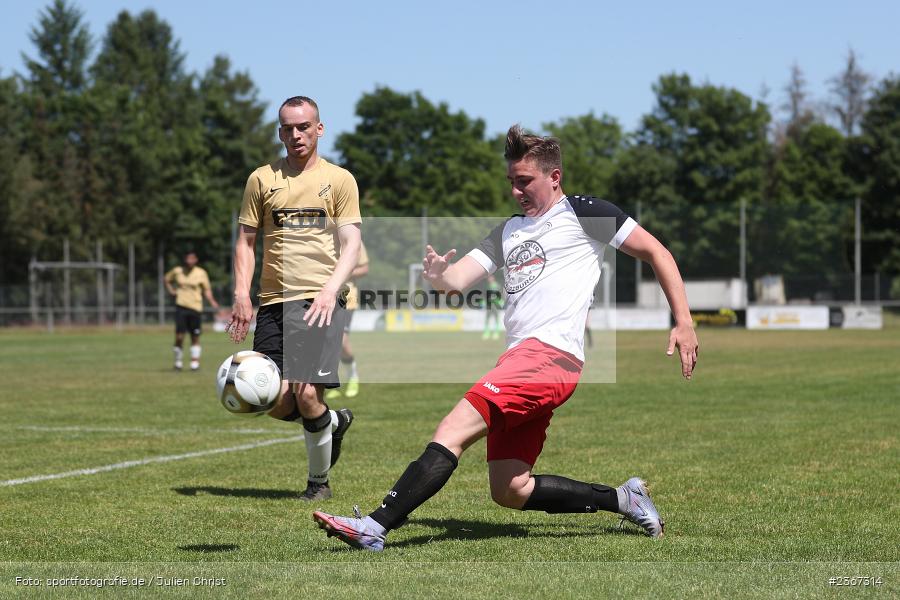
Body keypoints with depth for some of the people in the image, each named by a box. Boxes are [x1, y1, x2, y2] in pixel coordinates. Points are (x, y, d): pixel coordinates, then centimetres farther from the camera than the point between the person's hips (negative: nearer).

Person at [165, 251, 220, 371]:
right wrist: (171, 291, 7)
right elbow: (166, 279, 22)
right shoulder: (177, 271, 5)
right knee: (179, 335, -9)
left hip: (196, 307, 0)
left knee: (195, 337, 4)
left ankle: (195, 362, 13)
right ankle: (178, 362, 6)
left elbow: (206, 289, 6)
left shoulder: (201, 273, 1)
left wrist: (212, 301, -11)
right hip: (181, 306, 0)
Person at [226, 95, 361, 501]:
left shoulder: (339, 179, 5)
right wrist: (241, 295, 0)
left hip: (321, 302, -3)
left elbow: (350, 244, -1)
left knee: (307, 394, -15)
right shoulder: (262, 179, 12)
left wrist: (331, 289, -17)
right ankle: (334, 421, 28)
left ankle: (319, 480, 7)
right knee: (277, 404, -5)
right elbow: (245, 240, 13)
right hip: (274, 301, 3)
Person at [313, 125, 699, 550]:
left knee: (455, 428, -23)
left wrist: (684, 322, -1)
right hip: (519, 361, 9)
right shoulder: (509, 230, 25)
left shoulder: (581, 212, 6)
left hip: (551, 353, -9)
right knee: (509, 491, 5)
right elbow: (459, 277, 15)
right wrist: (439, 275, -10)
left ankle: (375, 527, -31)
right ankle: (623, 499, 18)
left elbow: (656, 252, 7)